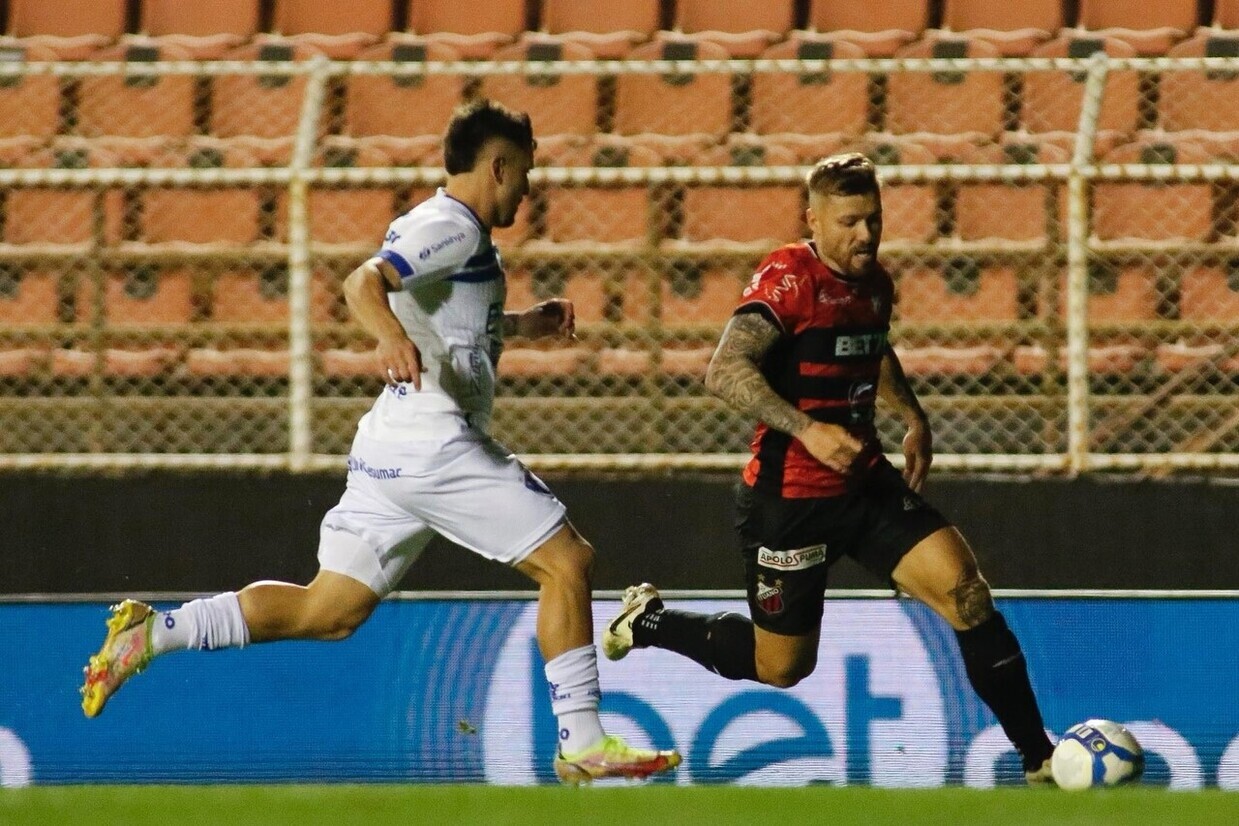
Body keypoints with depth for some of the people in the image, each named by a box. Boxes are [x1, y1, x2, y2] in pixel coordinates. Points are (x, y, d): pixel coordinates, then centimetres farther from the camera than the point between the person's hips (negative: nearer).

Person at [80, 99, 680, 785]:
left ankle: (151, 632, 0)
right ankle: (582, 744, -4)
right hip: (435, 441, -10)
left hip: (389, 446, 10)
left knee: (328, 611, 7)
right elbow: (365, 282, -28)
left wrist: (521, 324, 36)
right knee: (566, 560, -4)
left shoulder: (438, 227, 21)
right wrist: (392, 338, -47)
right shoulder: (453, 228, -10)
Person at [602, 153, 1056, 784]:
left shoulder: (875, 284, 7)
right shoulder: (789, 278, -17)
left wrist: (913, 418, 18)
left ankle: (1038, 756, -8)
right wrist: (806, 429, -38)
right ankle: (647, 622, 32)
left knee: (965, 589, -12)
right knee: (779, 667, 7)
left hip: (866, 484, 6)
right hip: (789, 499, -6)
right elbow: (725, 372, -30)